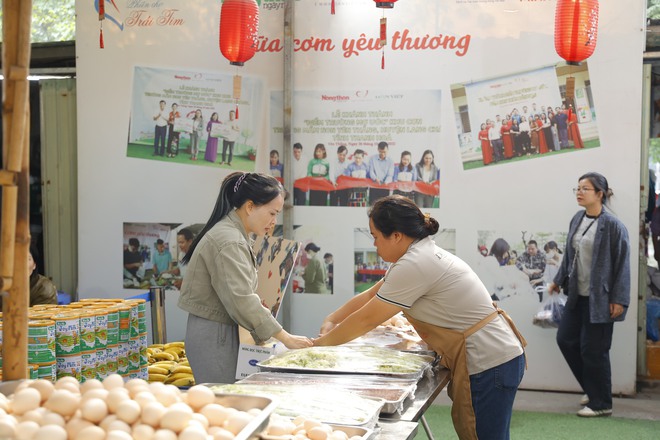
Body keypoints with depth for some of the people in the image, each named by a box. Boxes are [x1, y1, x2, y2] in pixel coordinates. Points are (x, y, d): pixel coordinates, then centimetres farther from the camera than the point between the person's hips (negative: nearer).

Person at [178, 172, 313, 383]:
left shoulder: (235, 235, 15)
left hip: (220, 332, 10)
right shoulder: (228, 241, -17)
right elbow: (242, 300, -23)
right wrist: (286, 338, -19)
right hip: (213, 335, -10)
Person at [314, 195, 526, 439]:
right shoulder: (424, 253, 11)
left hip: (489, 365, -10)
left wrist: (321, 342, -1)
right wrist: (331, 320, 8)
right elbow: (370, 295, 18)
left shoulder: (415, 265, -20)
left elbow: (367, 319, -13)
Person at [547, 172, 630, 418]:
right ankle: (592, 388, 28)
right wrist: (559, 280, 17)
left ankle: (601, 403, 15)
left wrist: (618, 299, -17)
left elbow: (622, 264, -14)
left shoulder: (612, 225, -15)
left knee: (593, 349, -1)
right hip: (577, 295, 8)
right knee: (565, 339, 10)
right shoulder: (577, 220, 6)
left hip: (599, 298, -8)